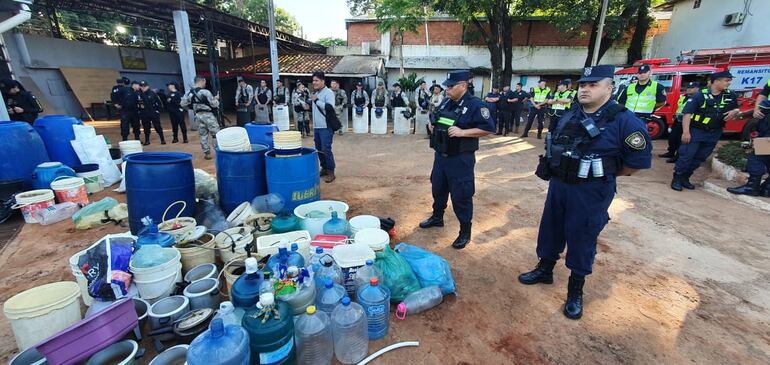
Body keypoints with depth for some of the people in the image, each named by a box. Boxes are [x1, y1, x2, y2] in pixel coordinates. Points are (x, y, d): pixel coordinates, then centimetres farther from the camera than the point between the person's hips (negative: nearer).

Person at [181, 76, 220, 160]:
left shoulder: (189, 93, 3)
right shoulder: (205, 92, -16)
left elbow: (183, 104, 9)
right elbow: (214, 104, -13)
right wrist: (216, 99, 7)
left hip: (198, 116, 6)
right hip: (208, 115, -6)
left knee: (203, 135, 12)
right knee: (216, 134, 3)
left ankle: (206, 153, 15)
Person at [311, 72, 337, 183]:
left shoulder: (328, 93, -10)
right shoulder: (315, 93, 17)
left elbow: (330, 107, -24)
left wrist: (316, 100, -19)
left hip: (326, 127, -9)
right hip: (316, 127, 9)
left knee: (326, 149, -8)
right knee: (319, 149, 12)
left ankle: (330, 172, 1)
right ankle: (324, 168, 25)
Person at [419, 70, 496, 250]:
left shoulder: (475, 105, -13)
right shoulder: (445, 102, 9)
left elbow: (488, 128, -17)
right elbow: (435, 119, 25)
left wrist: (462, 132, -25)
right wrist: (432, 125, 2)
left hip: (460, 159, -7)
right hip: (440, 155, 7)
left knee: (461, 195, 0)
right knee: (438, 188, 20)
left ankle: (465, 232, 16)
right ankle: (437, 217, 42)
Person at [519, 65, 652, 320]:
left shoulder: (623, 120, -14)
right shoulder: (569, 115, 5)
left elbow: (641, 158, -10)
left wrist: (605, 175, 0)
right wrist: (558, 173, 8)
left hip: (591, 192, -6)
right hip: (558, 184, 6)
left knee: (581, 239, 6)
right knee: (550, 229, 16)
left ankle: (576, 290, 25)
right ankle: (545, 269, 37)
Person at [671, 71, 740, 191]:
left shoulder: (731, 96, 4)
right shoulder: (700, 95, -13)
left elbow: (736, 110, 19)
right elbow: (687, 112, -17)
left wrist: (734, 112, -7)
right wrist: (686, 132, -22)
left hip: (714, 133, 6)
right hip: (695, 131, -6)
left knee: (700, 157, 9)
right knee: (686, 155, -8)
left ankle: (685, 178, 19)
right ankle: (676, 178, 2)